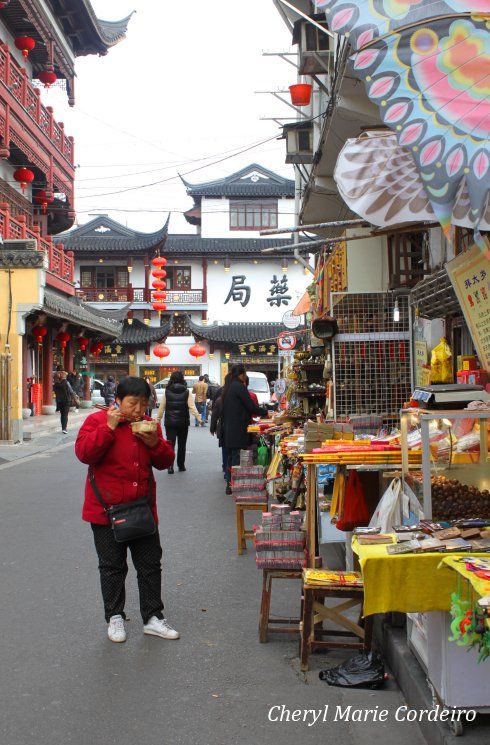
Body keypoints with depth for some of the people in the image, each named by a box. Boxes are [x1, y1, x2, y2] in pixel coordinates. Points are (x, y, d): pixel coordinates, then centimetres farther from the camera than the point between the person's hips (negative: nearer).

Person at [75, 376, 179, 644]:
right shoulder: (97, 421, -7)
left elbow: (165, 462, 7)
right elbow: (84, 453, -22)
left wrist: (155, 443, -13)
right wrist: (109, 427, -26)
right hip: (107, 509, -4)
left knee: (150, 564, 9)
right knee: (112, 566, 9)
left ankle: (152, 617, 21)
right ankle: (115, 617, 24)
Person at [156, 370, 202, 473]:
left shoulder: (167, 392, -3)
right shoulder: (186, 392, -4)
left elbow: (161, 408, 0)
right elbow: (192, 407, -11)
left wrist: (158, 419, 9)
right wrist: (198, 417, -10)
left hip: (170, 422, -1)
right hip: (183, 422, 1)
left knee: (170, 444, 1)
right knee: (182, 444, 14)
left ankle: (170, 466, -13)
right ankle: (181, 465, 19)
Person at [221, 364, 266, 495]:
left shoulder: (228, 387, 15)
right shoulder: (239, 386, -12)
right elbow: (251, 406, -13)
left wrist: (250, 418, 23)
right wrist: (266, 412, 0)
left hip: (229, 428, 9)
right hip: (237, 429, -9)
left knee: (231, 456, 13)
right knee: (237, 457, -5)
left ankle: (230, 485, 16)